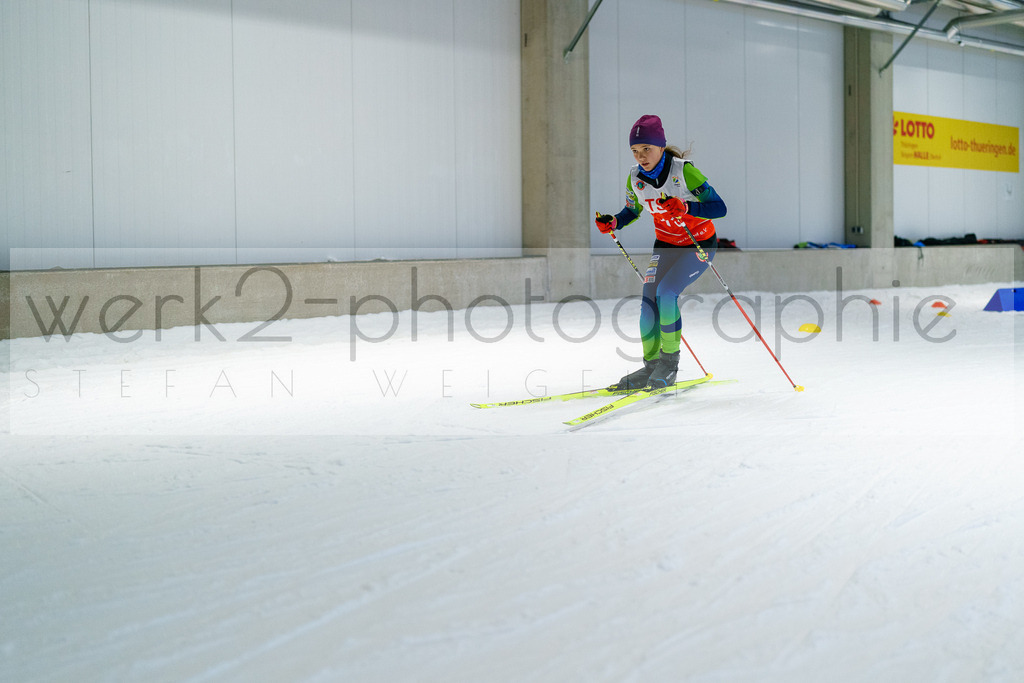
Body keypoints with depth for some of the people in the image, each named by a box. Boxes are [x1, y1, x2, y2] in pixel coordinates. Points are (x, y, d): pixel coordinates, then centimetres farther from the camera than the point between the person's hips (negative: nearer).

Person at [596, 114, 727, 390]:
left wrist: (684, 207, -40)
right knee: (648, 300, -9)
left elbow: (719, 207, -26)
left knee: (666, 292, -23)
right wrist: (612, 223, -9)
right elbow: (632, 210, 11)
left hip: (700, 243, -5)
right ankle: (651, 365, 6)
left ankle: (670, 361, -8)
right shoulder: (635, 177, -8)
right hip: (665, 244, 5)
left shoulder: (683, 171, -24)